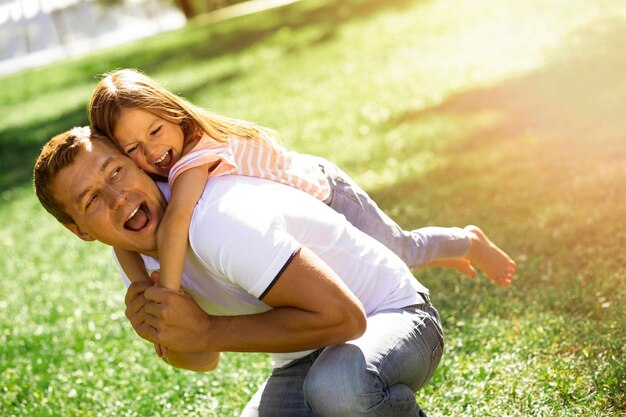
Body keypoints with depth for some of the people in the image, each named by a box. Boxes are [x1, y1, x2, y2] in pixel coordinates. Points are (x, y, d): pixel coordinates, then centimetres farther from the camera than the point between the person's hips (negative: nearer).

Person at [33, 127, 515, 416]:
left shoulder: (215, 220, -31)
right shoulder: (136, 260, -4)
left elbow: (342, 316, -34)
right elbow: (203, 360, 9)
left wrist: (206, 331, -32)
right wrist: (165, 334, -14)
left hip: (392, 315, -8)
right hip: (307, 358, 8)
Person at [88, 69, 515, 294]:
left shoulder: (198, 151, -42)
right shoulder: (151, 177, -17)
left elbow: (176, 219, -57)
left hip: (321, 192, -8)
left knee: (398, 253, 12)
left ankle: (467, 242, 42)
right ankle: (441, 255, 50)